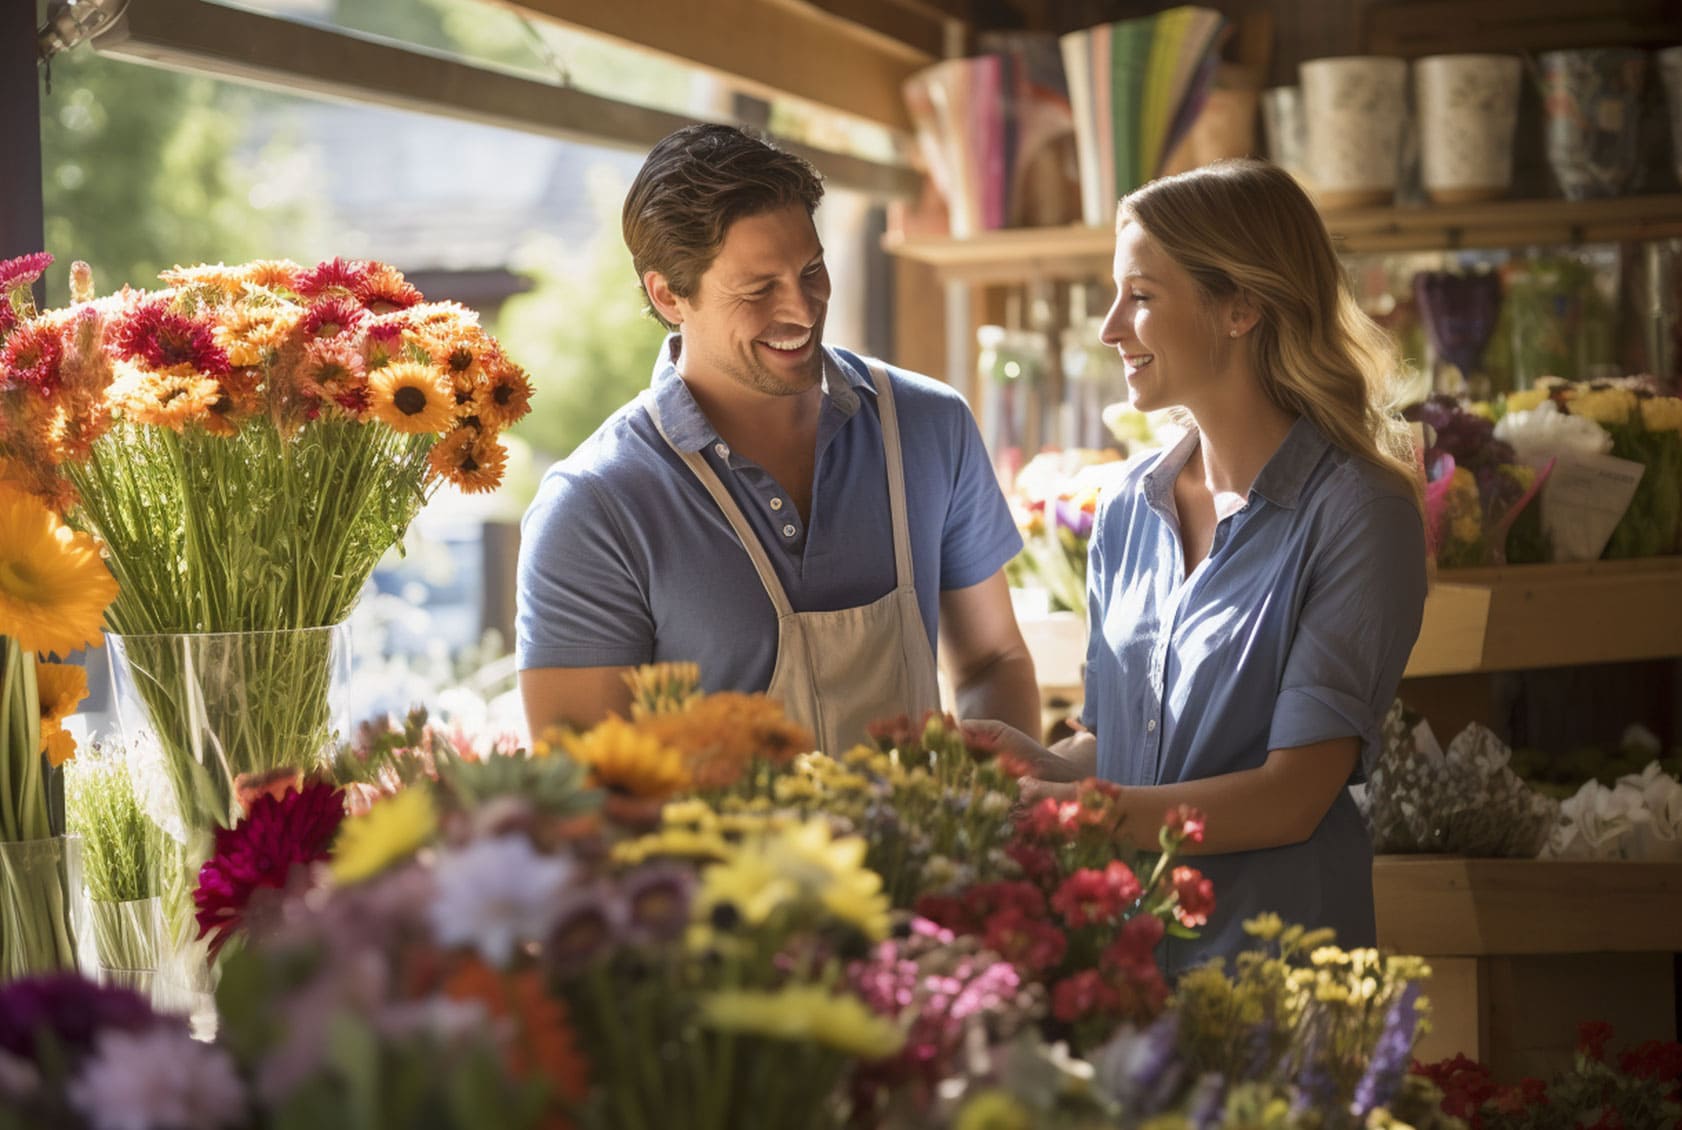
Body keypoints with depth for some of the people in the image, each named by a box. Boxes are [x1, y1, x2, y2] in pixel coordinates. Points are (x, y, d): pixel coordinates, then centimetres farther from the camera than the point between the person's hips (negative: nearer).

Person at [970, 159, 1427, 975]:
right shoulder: (1129, 507, 7)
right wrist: (1043, 765, -8)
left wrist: (1057, 807, -20)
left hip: (1270, 970, -5)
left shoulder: (1355, 514, -12)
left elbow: (1291, 797, -17)